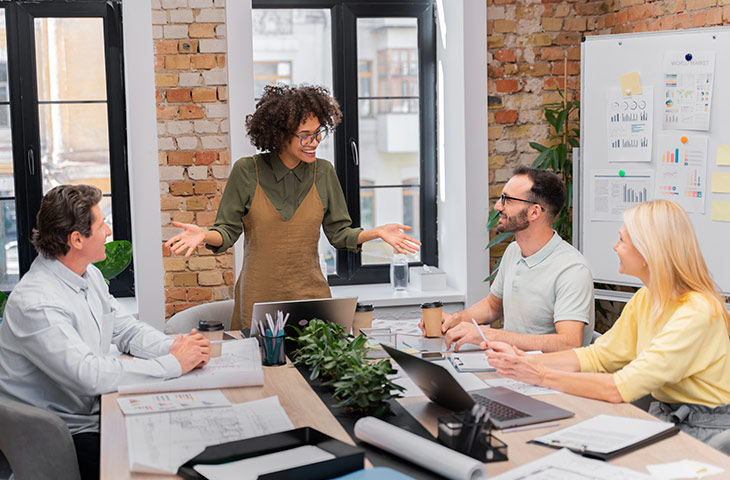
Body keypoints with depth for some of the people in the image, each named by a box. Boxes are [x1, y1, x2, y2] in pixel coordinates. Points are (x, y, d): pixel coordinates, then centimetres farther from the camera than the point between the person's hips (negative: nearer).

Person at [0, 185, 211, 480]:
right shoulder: (35, 303, -24)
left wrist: (173, 347, -8)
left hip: (96, 412, 9)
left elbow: (126, 329, 13)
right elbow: (89, 375, -31)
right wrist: (174, 364, -25)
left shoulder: (90, 276, 8)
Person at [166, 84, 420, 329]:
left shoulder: (323, 172, 3)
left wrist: (377, 232, -5)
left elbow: (338, 232, 8)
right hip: (258, 297, -2)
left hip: (311, 294, 2)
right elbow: (227, 230, -1)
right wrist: (205, 235, -20)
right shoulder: (247, 171, -4)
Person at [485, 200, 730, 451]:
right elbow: (597, 356, 6)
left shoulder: (696, 313, -24)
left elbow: (622, 388, -28)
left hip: (704, 433, -7)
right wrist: (524, 360, -5)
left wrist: (543, 376, -22)